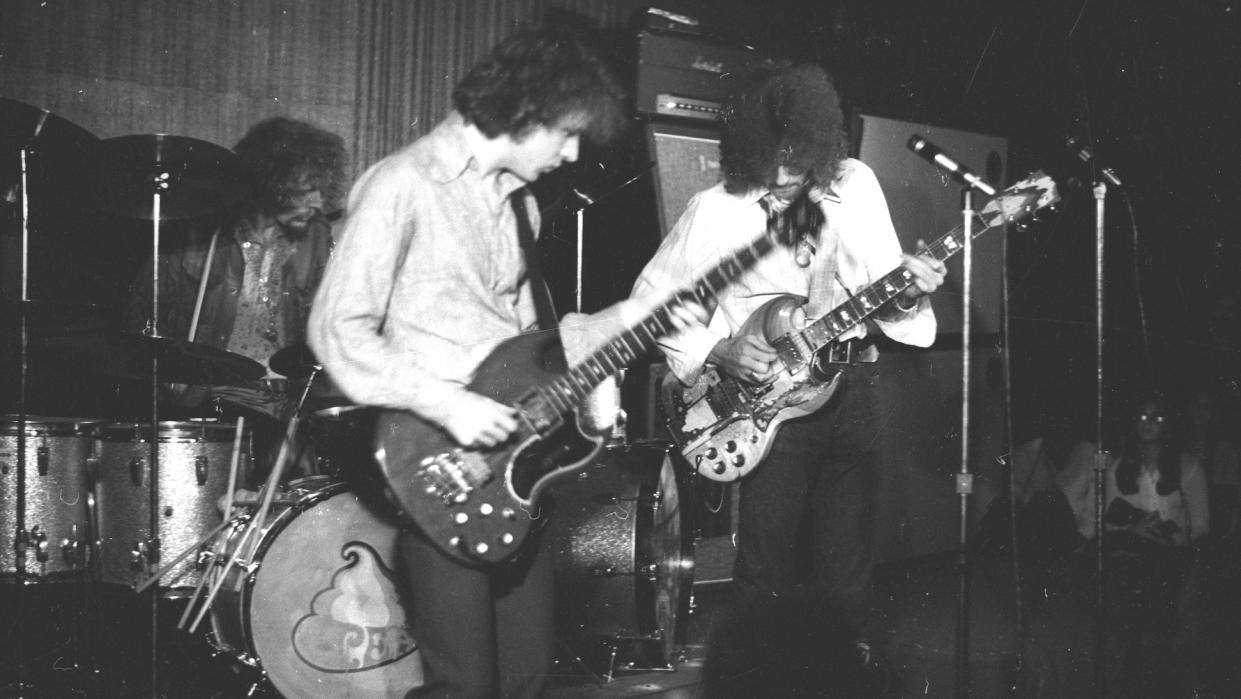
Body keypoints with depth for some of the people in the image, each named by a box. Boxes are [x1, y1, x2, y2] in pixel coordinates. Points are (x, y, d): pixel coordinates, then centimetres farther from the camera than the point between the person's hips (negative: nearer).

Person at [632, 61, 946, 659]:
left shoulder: (853, 185, 2)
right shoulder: (715, 211, -6)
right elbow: (651, 297, 2)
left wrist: (905, 293, -16)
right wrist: (715, 349, -12)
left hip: (851, 387, 3)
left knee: (846, 572, 9)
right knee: (768, 565, -7)